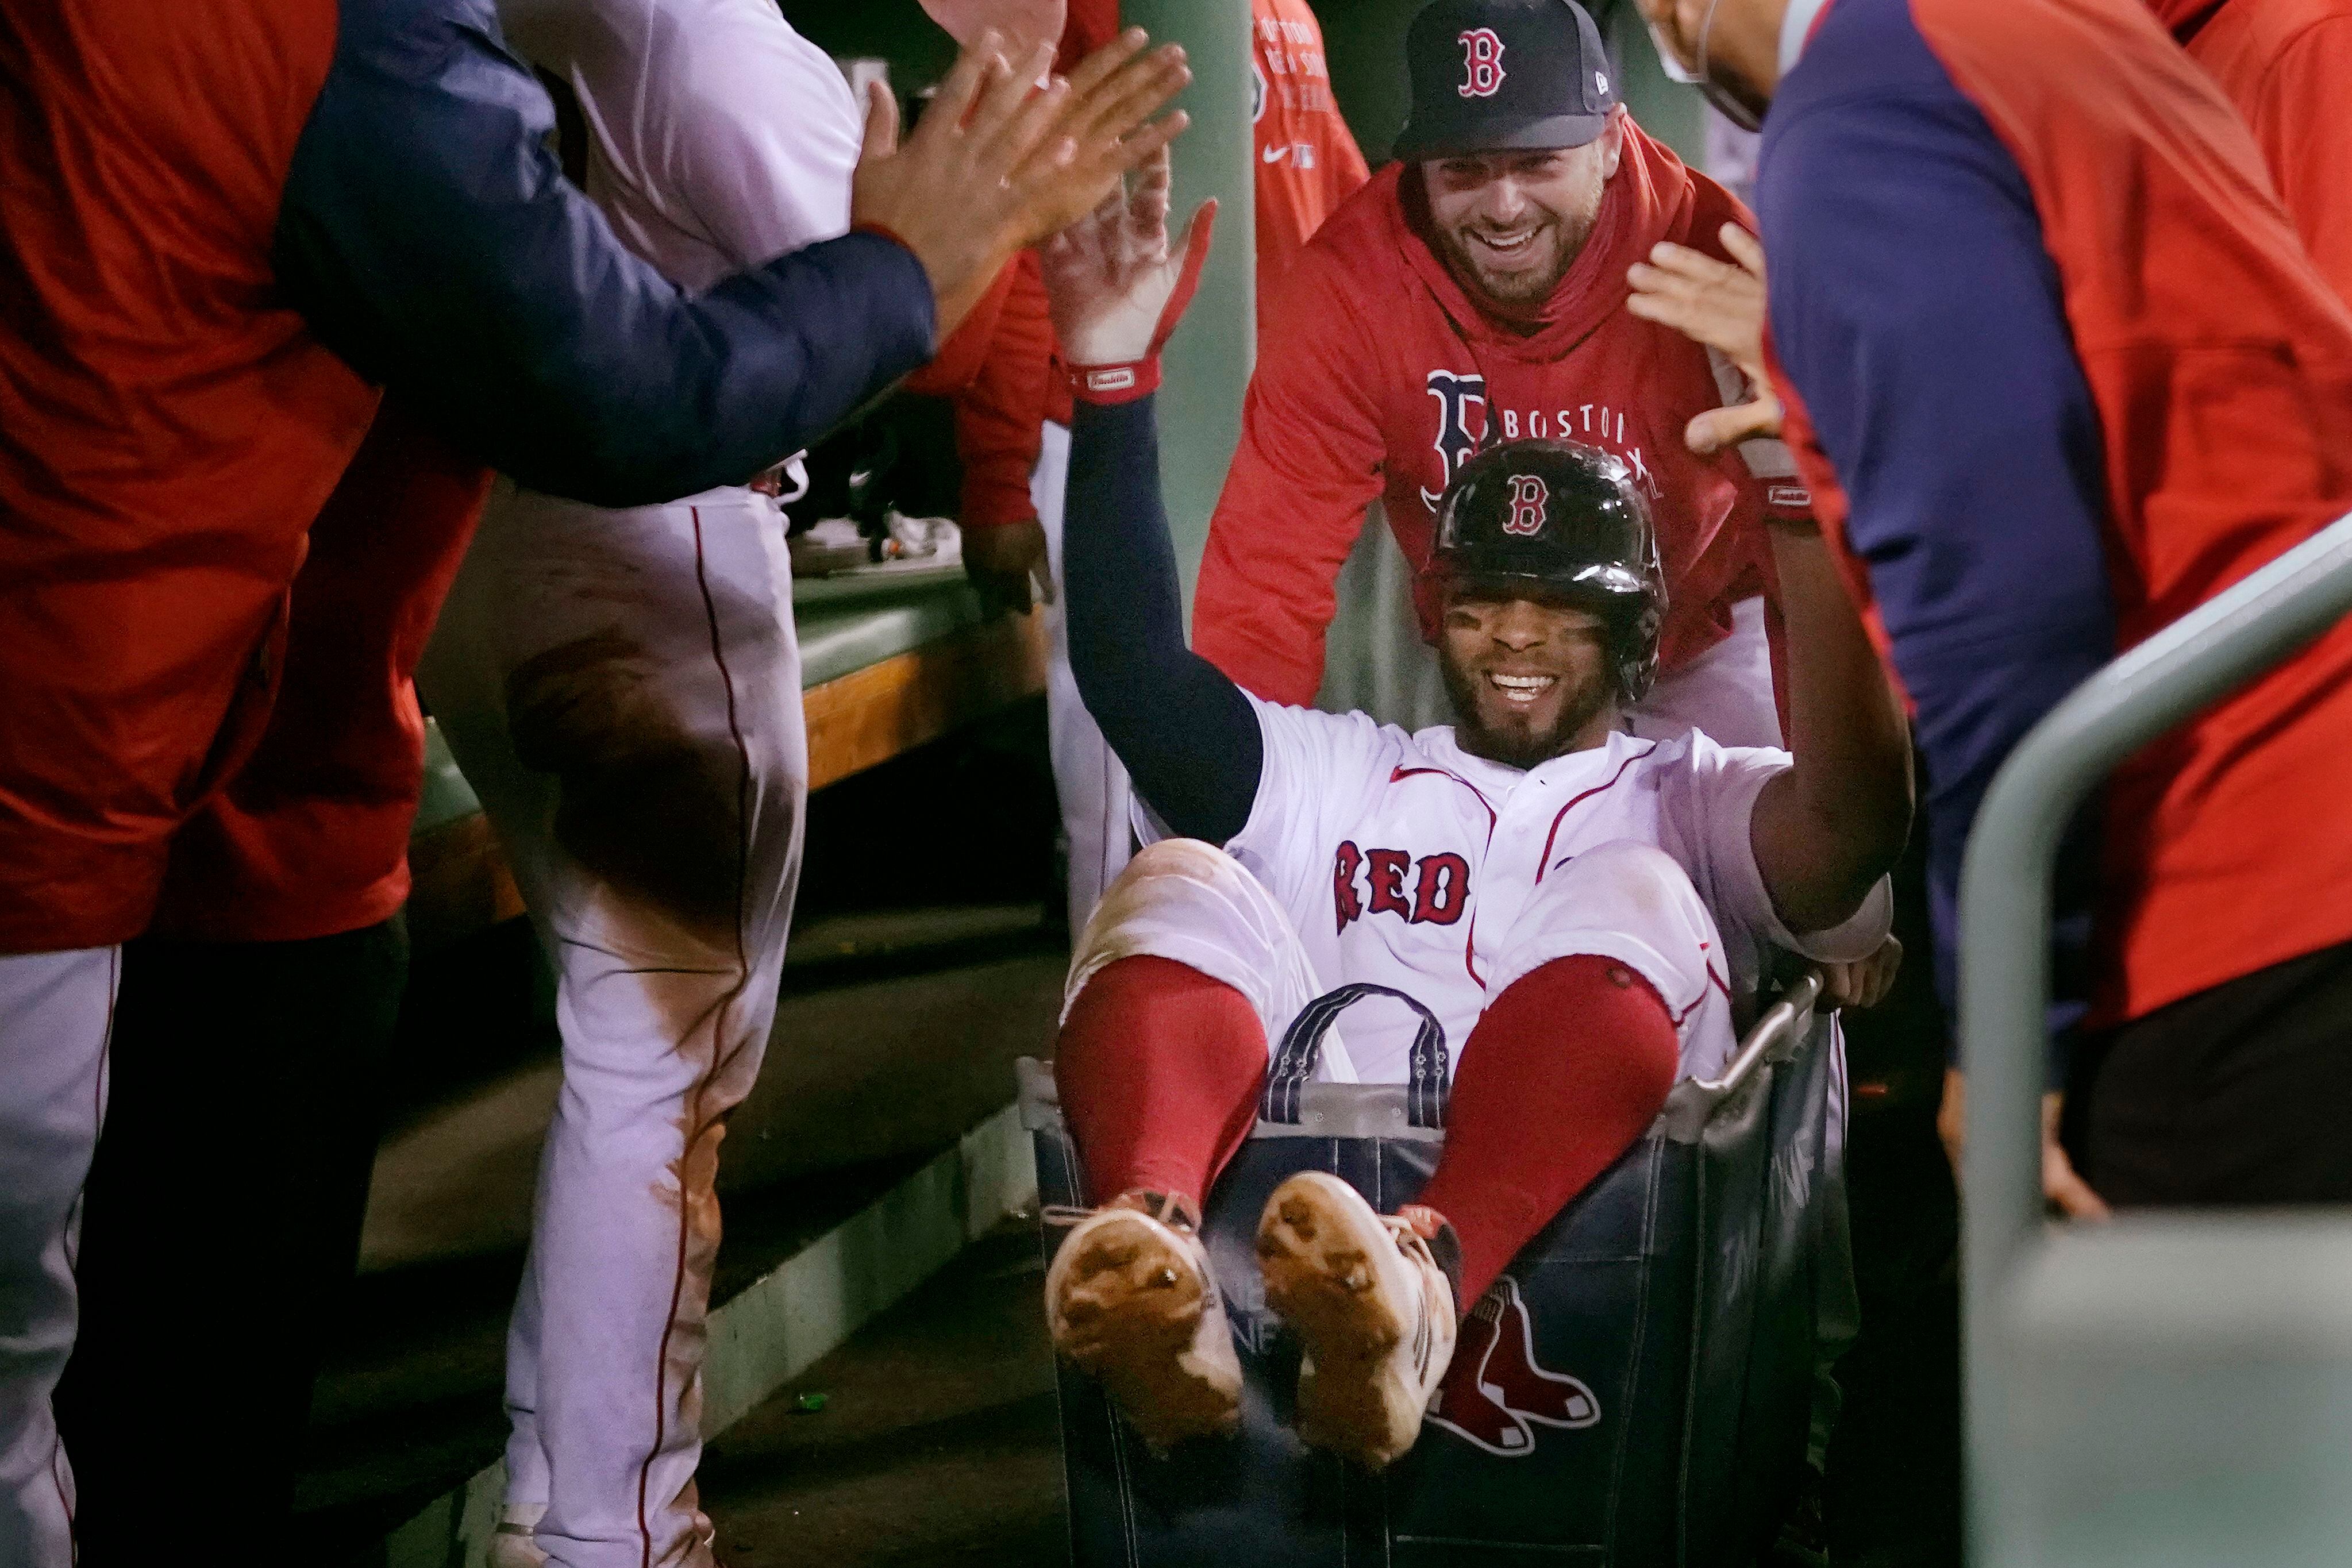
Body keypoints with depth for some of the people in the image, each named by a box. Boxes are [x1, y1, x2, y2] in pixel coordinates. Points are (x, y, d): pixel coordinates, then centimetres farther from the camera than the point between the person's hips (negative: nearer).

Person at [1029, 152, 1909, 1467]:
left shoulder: (1689, 797, 28)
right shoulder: (1335, 777, 34)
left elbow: (1853, 811, 3)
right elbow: (1139, 675, 16)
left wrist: (1808, 510, -8)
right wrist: (1114, 382, 9)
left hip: (1560, 1187, -1)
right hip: (1281, 1161, 2)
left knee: (1636, 897, -24)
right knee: (1178, 886, -18)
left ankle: (1426, 1277, -54)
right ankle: (1153, 1253, -52)